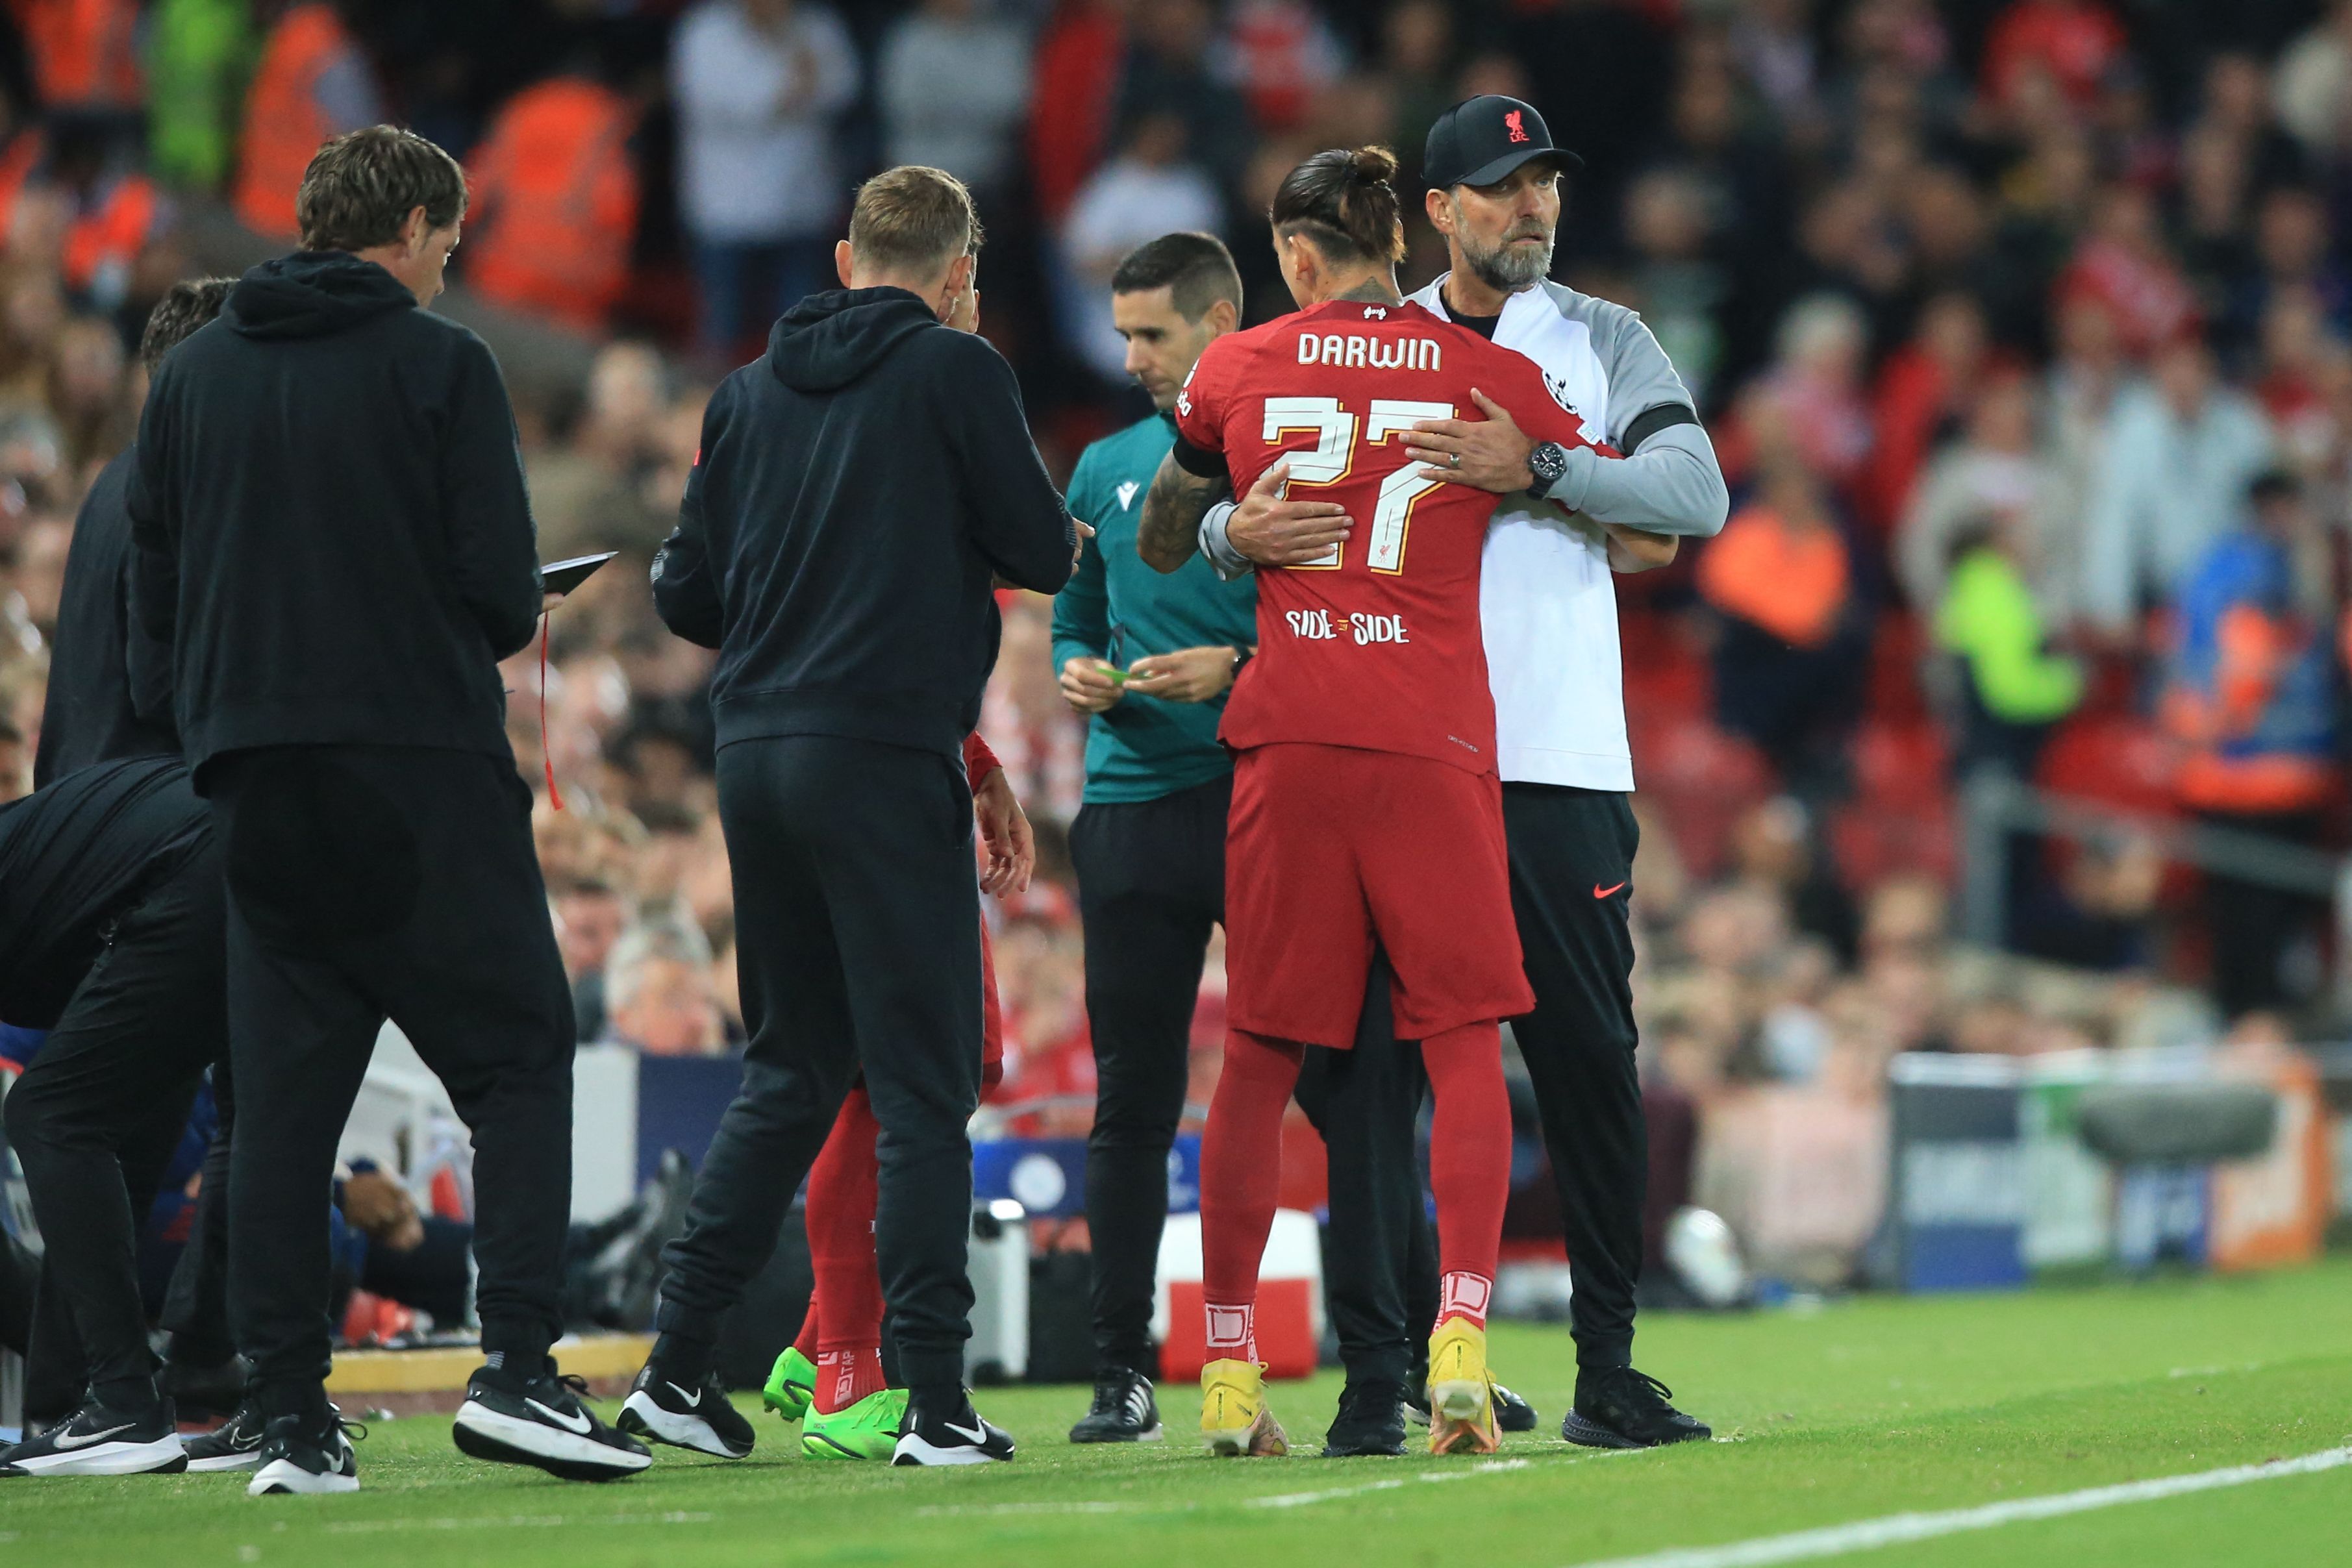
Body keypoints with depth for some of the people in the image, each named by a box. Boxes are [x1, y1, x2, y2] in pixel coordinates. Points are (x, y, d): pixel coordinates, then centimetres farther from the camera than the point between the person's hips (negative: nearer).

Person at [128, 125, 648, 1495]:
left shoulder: (194, 374, 11)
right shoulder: (440, 366, -4)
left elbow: (156, 594, 11)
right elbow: (502, 585, -8)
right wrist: (505, 633, 13)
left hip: (254, 772, 5)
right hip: (422, 770, -5)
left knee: (283, 1099, 6)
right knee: (517, 1062, 1)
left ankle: (291, 1411, 1)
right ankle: (518, 1367, -13)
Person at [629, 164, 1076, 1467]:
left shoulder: (750, 392, 12)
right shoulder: (954, 372, -4)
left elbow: (686, 596, 13)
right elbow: (1044, 554, -2)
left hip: (754, 756, 6)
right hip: (887, 759, -6)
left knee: (789, 1068, 16)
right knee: (922, 1088, -3)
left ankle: (677, 1360, 12)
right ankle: (935, 1402, -7)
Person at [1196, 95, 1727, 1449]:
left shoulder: (1604, 343, 8)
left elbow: (1698, 493, -9)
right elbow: (1229, 498, 7)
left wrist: (1535, 469, -22)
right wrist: (1237, 532, -18)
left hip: (1559, 763, -1)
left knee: (1589, 1058, -2)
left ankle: (1607, 1372, 2)